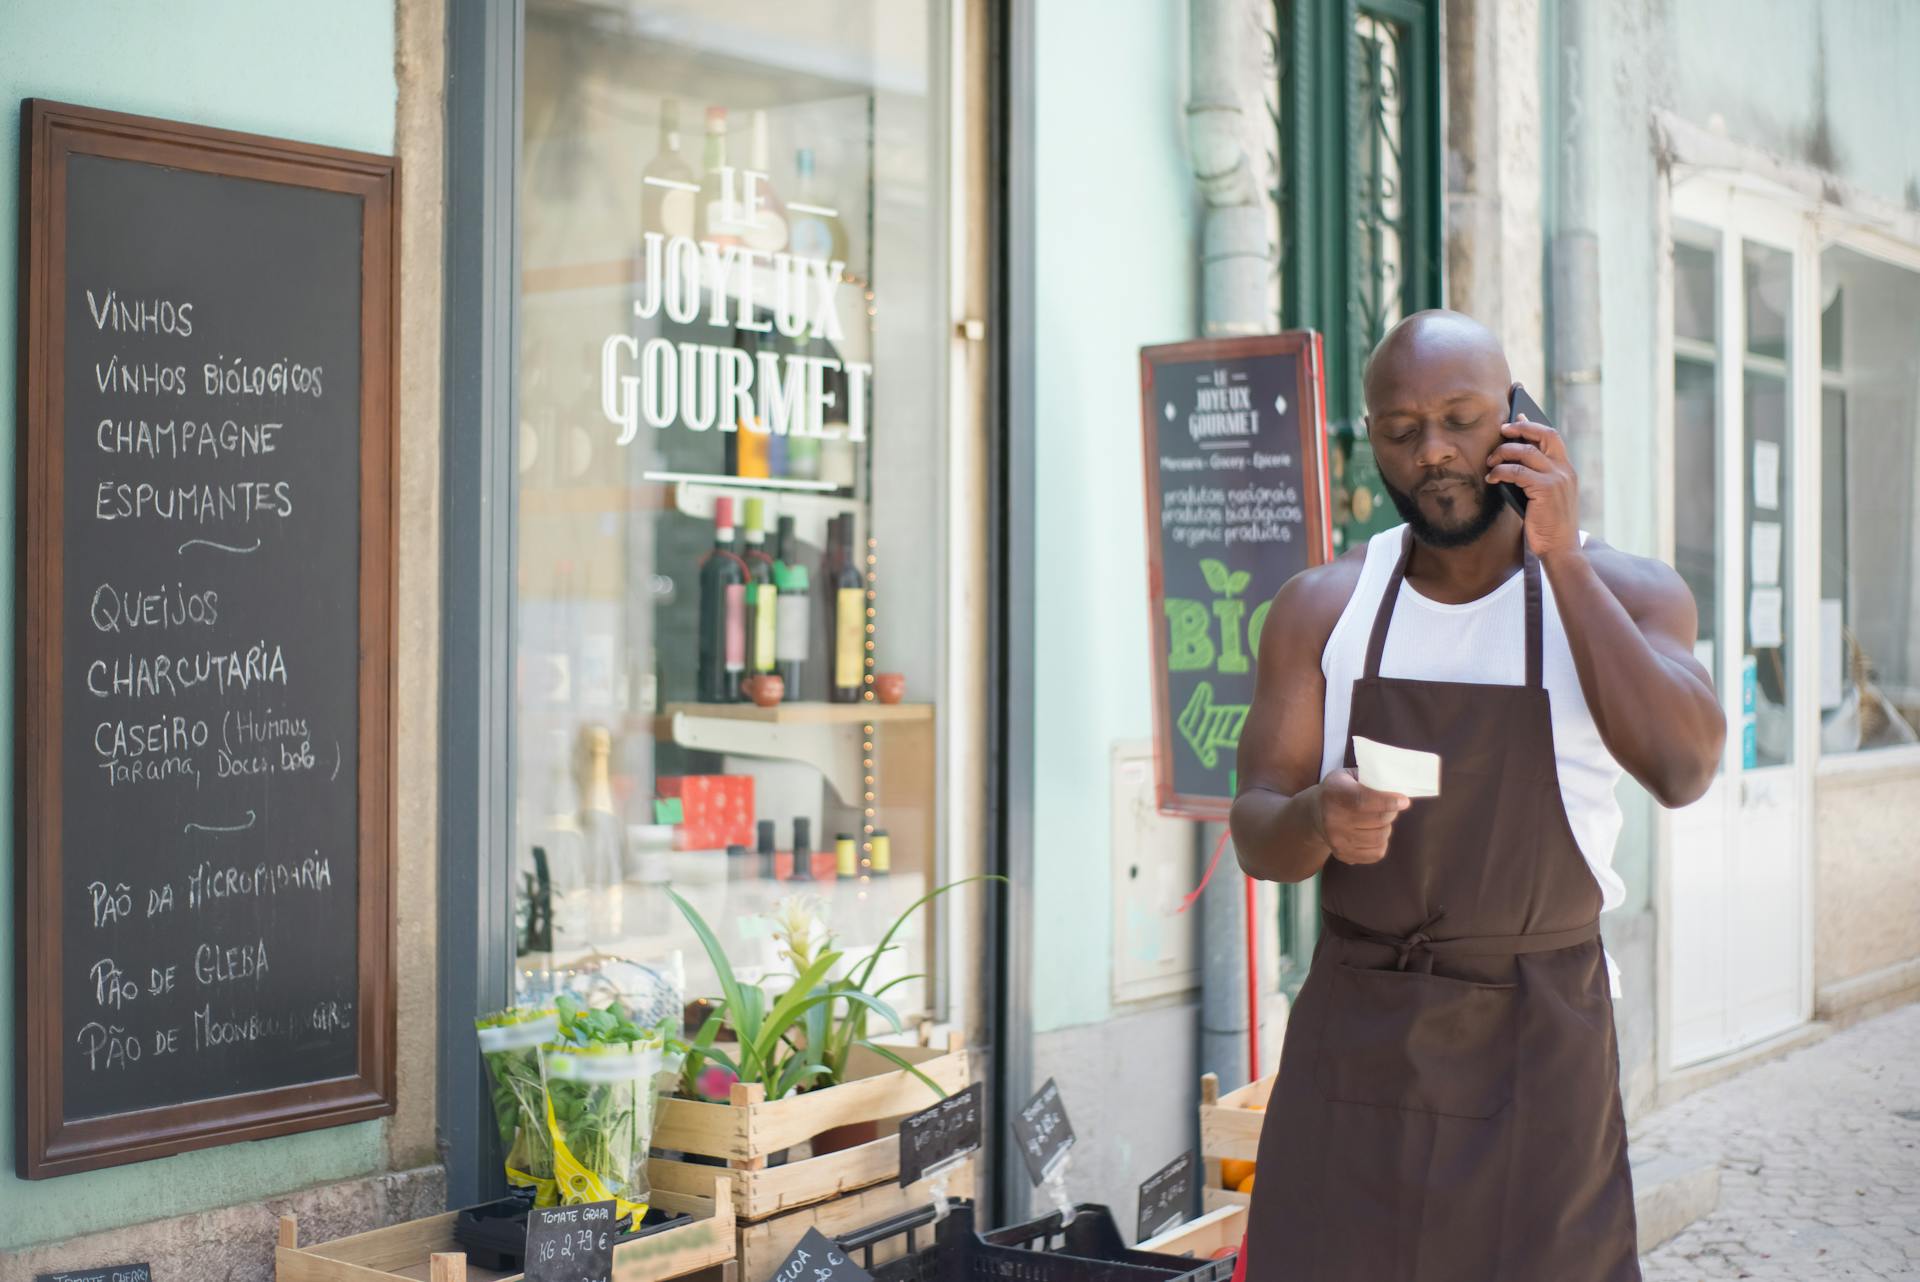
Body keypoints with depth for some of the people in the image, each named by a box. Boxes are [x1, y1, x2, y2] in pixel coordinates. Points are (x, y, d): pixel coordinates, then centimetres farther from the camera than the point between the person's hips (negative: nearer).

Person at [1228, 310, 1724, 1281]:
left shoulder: (1622, 592, -1)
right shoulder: (1322, 608, 3)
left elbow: (1681, 770, -19)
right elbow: (1255, 831, -2)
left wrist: (1561, 559, -18)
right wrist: (1318, 821, -26)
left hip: (1538, 1044, -1)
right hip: (1354, 1037, 1)